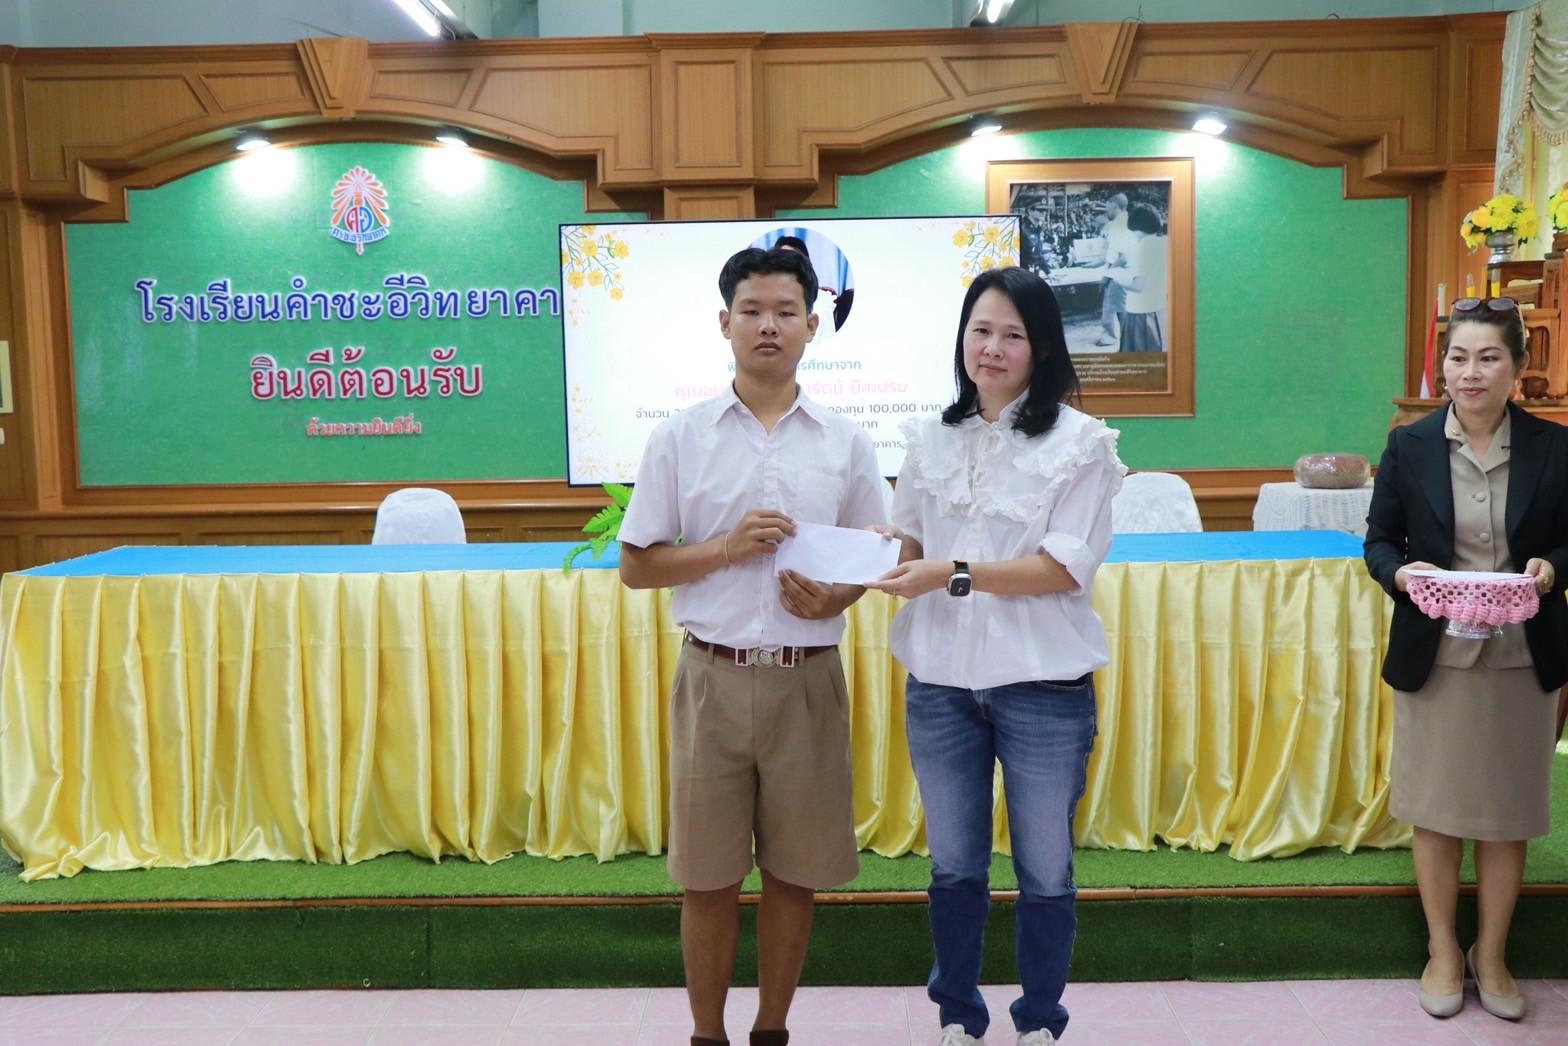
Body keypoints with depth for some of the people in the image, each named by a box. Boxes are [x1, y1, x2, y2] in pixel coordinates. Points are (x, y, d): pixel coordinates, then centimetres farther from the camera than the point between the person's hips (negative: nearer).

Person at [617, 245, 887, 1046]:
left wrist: (835, 597, -11)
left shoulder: (847, 443, 5)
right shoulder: (679, 437, 2)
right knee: (708, 875, 7)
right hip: (714, 675, -1)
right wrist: (725, 549, -13)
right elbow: (635, 566, 2)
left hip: (808, 679, 1)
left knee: (796, 871, 10)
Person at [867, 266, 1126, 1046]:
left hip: (1043, 686, -3)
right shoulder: (930, 439, 6)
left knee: (1044, 871, 11)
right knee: (953, 866, 15)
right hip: (940, 682, 3)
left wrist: (953, 575, -23)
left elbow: (1067, 567, -14)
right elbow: (909, 543, 10)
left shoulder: (1080, 441, -6)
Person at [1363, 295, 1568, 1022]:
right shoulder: (1409, 446, -3)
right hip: (1434, 657, -1)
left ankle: (1491, 955, 31)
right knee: (1436, 810, 9)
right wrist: (1401, 573, -18)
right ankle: (1442, 950, 29)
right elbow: (1379, 541, 2)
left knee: (1509, 812, 12)